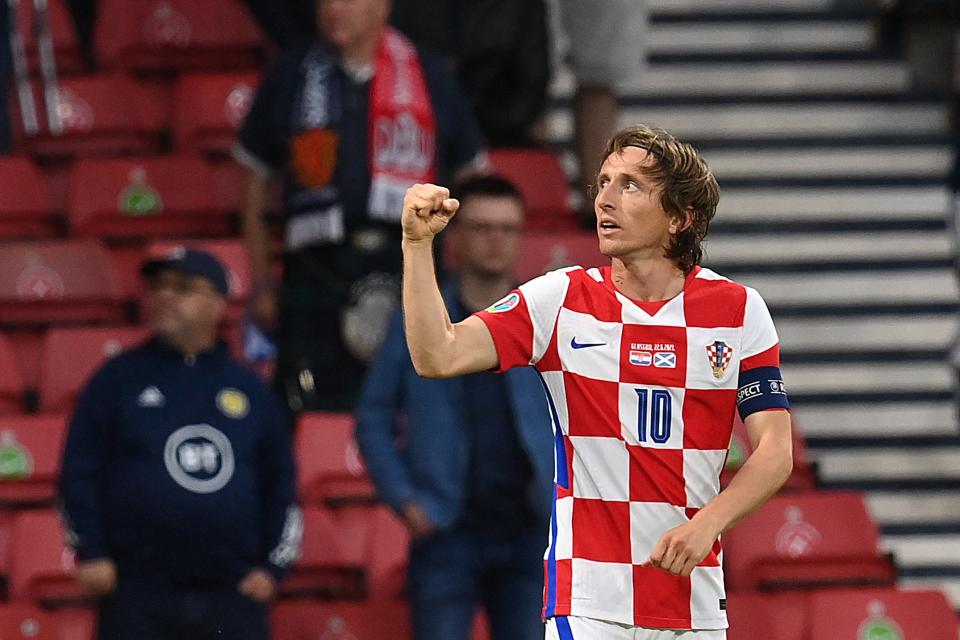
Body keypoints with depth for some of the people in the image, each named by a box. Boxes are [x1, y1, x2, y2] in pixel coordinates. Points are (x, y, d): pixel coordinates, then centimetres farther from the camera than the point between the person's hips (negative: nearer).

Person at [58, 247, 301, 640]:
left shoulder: (249, 390, 12)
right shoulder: (119, 379, 6)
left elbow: (280, 483, 15)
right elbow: (80, 472, 4)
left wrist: (273, 565, 6)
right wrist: (90, 552, -4)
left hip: (233, 596, 2)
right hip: (138, 596, -2)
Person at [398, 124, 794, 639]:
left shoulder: (739, 310, 3)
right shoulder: (559, 300, 1)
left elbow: (774, 452, -1)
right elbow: (439, 357, -9)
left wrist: (705, 524, -16)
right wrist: (418, 244, -18)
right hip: (588, 597, -1)